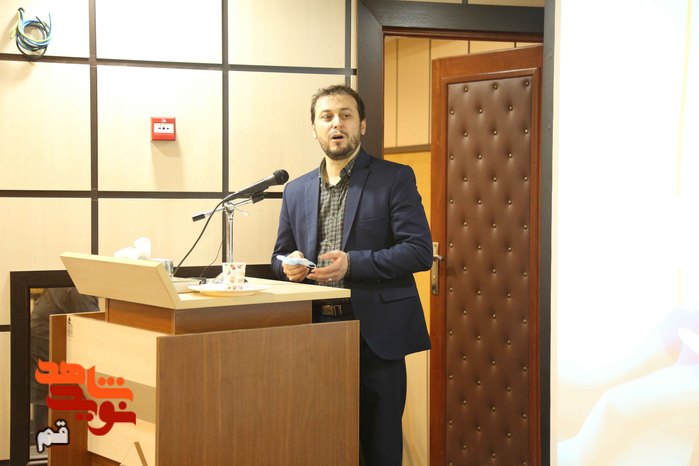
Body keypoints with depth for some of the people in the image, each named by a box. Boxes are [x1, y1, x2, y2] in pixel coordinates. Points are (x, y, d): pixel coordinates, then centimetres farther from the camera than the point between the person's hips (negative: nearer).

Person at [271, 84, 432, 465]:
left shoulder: (395, 179, -1)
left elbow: (420, 251, -9)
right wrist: (288, 265, -5)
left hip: (375, 332, -4)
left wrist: (353, 262, -20)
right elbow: (280, 257, 20)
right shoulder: (296, 191, 13)